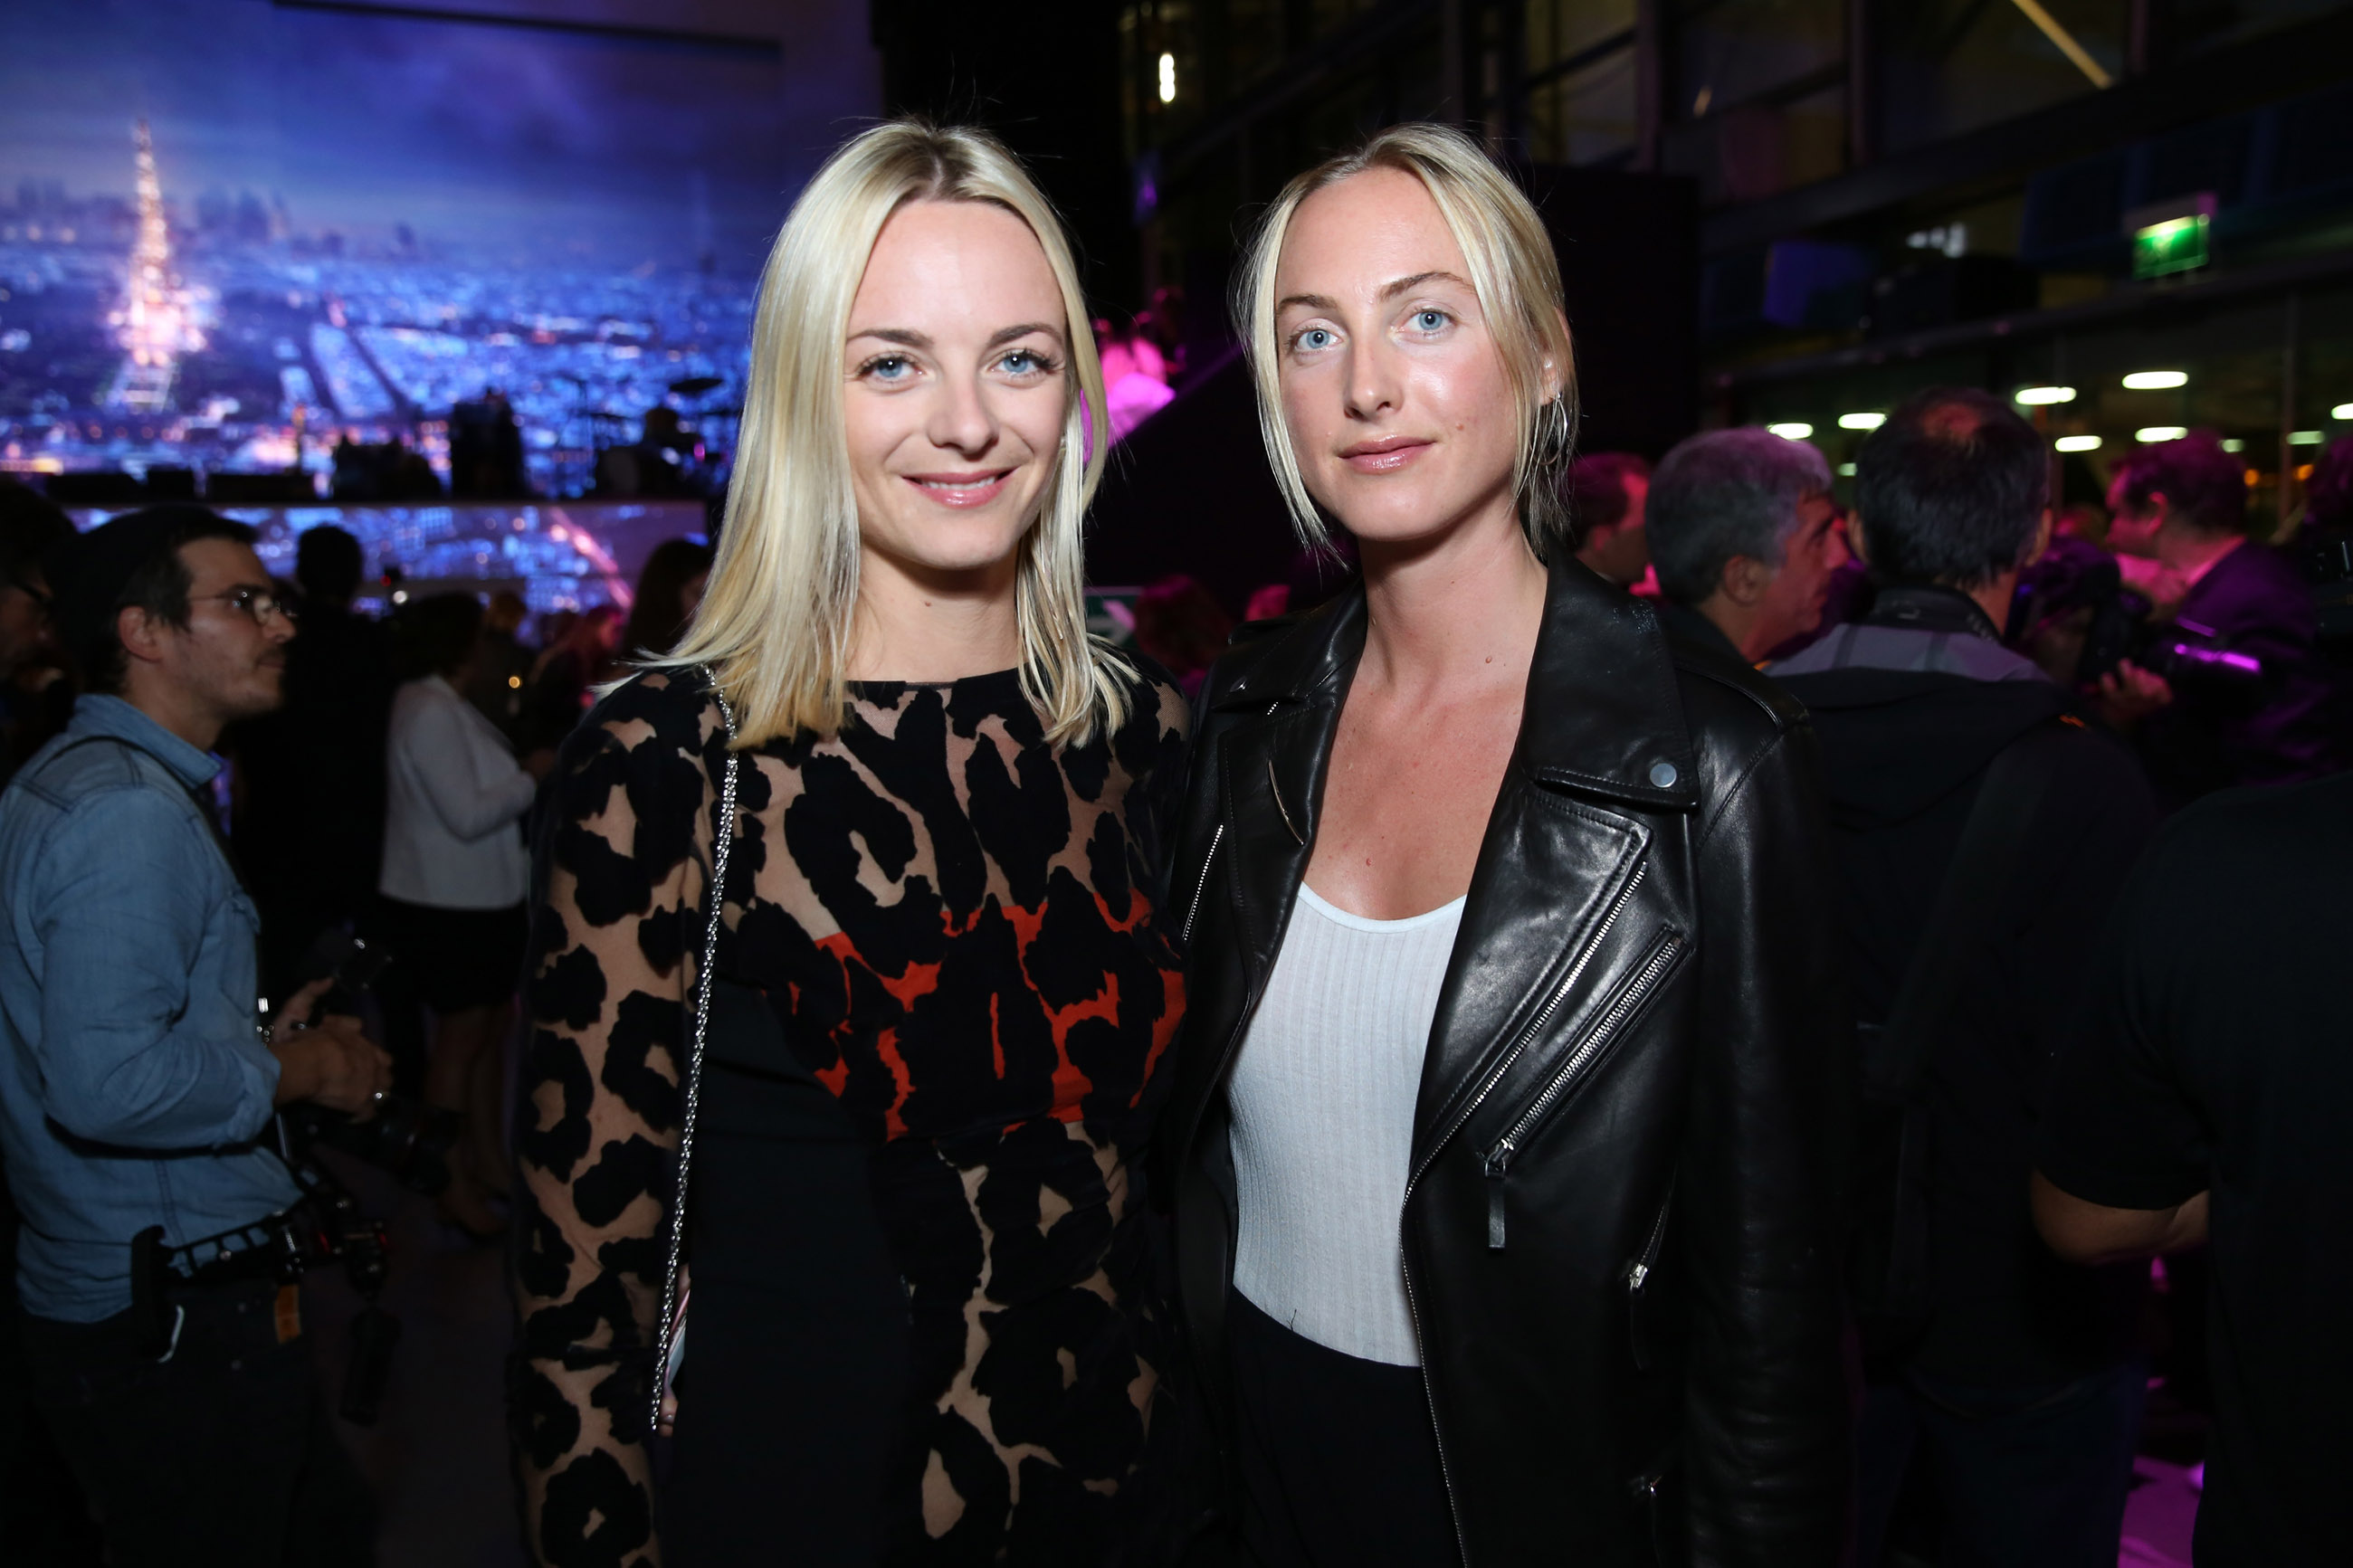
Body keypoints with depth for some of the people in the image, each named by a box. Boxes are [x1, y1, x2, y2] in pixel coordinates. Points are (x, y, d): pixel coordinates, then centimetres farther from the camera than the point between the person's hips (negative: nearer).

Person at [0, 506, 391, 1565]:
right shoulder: (131, 812, -22)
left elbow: (86, 1026, 18)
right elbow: (106, 1084, -31)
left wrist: (257, 1039, 12)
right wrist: (299, 1068, -17)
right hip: (173, 1318, -10)